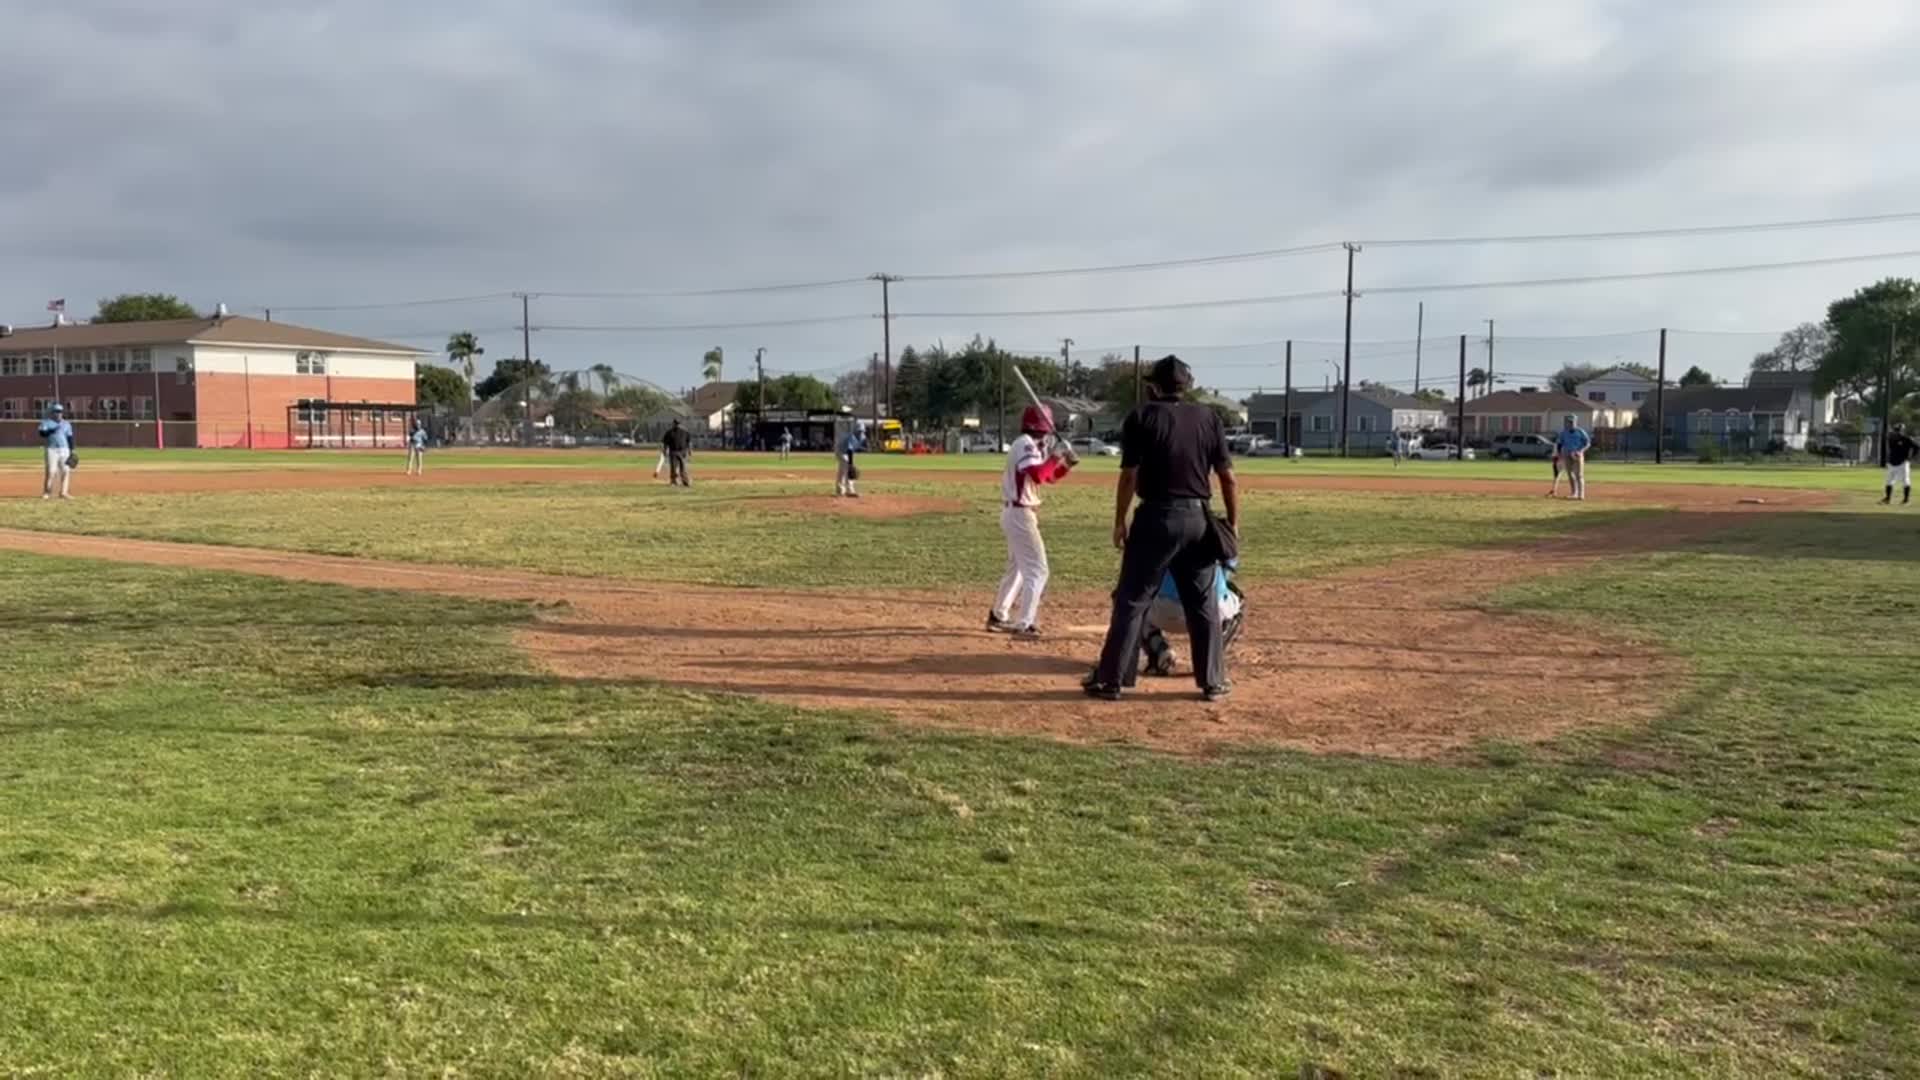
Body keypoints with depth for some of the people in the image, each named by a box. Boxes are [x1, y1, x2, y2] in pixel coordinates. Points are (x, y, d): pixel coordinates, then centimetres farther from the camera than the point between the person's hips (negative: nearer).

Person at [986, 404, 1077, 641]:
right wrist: (1055, 456, -20)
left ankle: (998, 617, 33)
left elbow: (1051, 476, 19)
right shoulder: (1026, 444, -16)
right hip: (1020, 514, -11)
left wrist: (1066, 463, 2)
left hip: (1014, 513, 11)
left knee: (1017, 567, 23)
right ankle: (1023, 625, -11)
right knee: (1037, 570, -9)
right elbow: (1038, 475, -31)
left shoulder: (1033, 446, 14)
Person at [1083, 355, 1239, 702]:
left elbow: (1129, 475, -8)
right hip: (1198, 519, 3)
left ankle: (1110, 680, 4)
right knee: (1204, 604, 12)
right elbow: (1227, 477, 4)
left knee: (1132, 600, 3)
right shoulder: (1208, 418, 6)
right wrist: (1233, 523, 11)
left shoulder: (1142, 418, -3)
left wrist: (1120, 521, -1)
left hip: (1155, 518, -3)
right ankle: (1213, 682, 17)